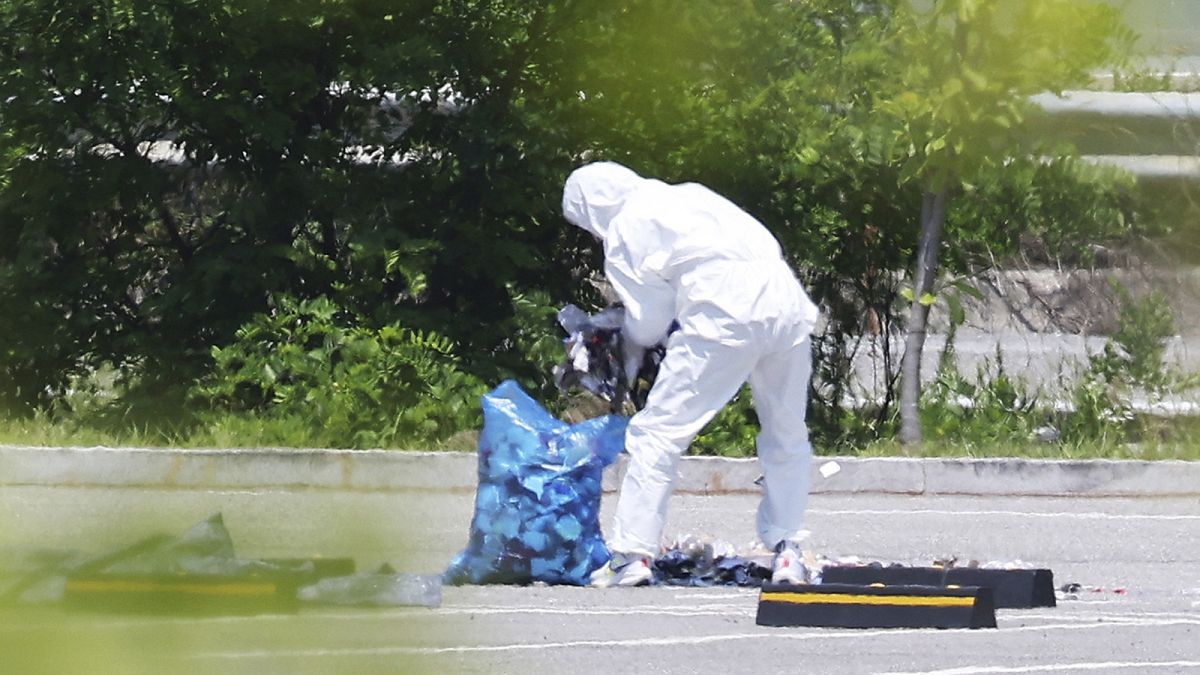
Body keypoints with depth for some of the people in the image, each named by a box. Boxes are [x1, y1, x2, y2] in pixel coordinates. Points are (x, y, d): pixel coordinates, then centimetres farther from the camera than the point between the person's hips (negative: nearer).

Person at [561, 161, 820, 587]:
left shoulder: (624, 231, 9)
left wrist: (626, 340, 31)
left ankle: (633, 553, -3)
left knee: (659, 430, 1)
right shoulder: (688, 196, 28)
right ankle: (787, 554, 22)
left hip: (724, 320, -7)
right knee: (786, 436, 20)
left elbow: (647, 324, 7)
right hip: (787, 307, 7)